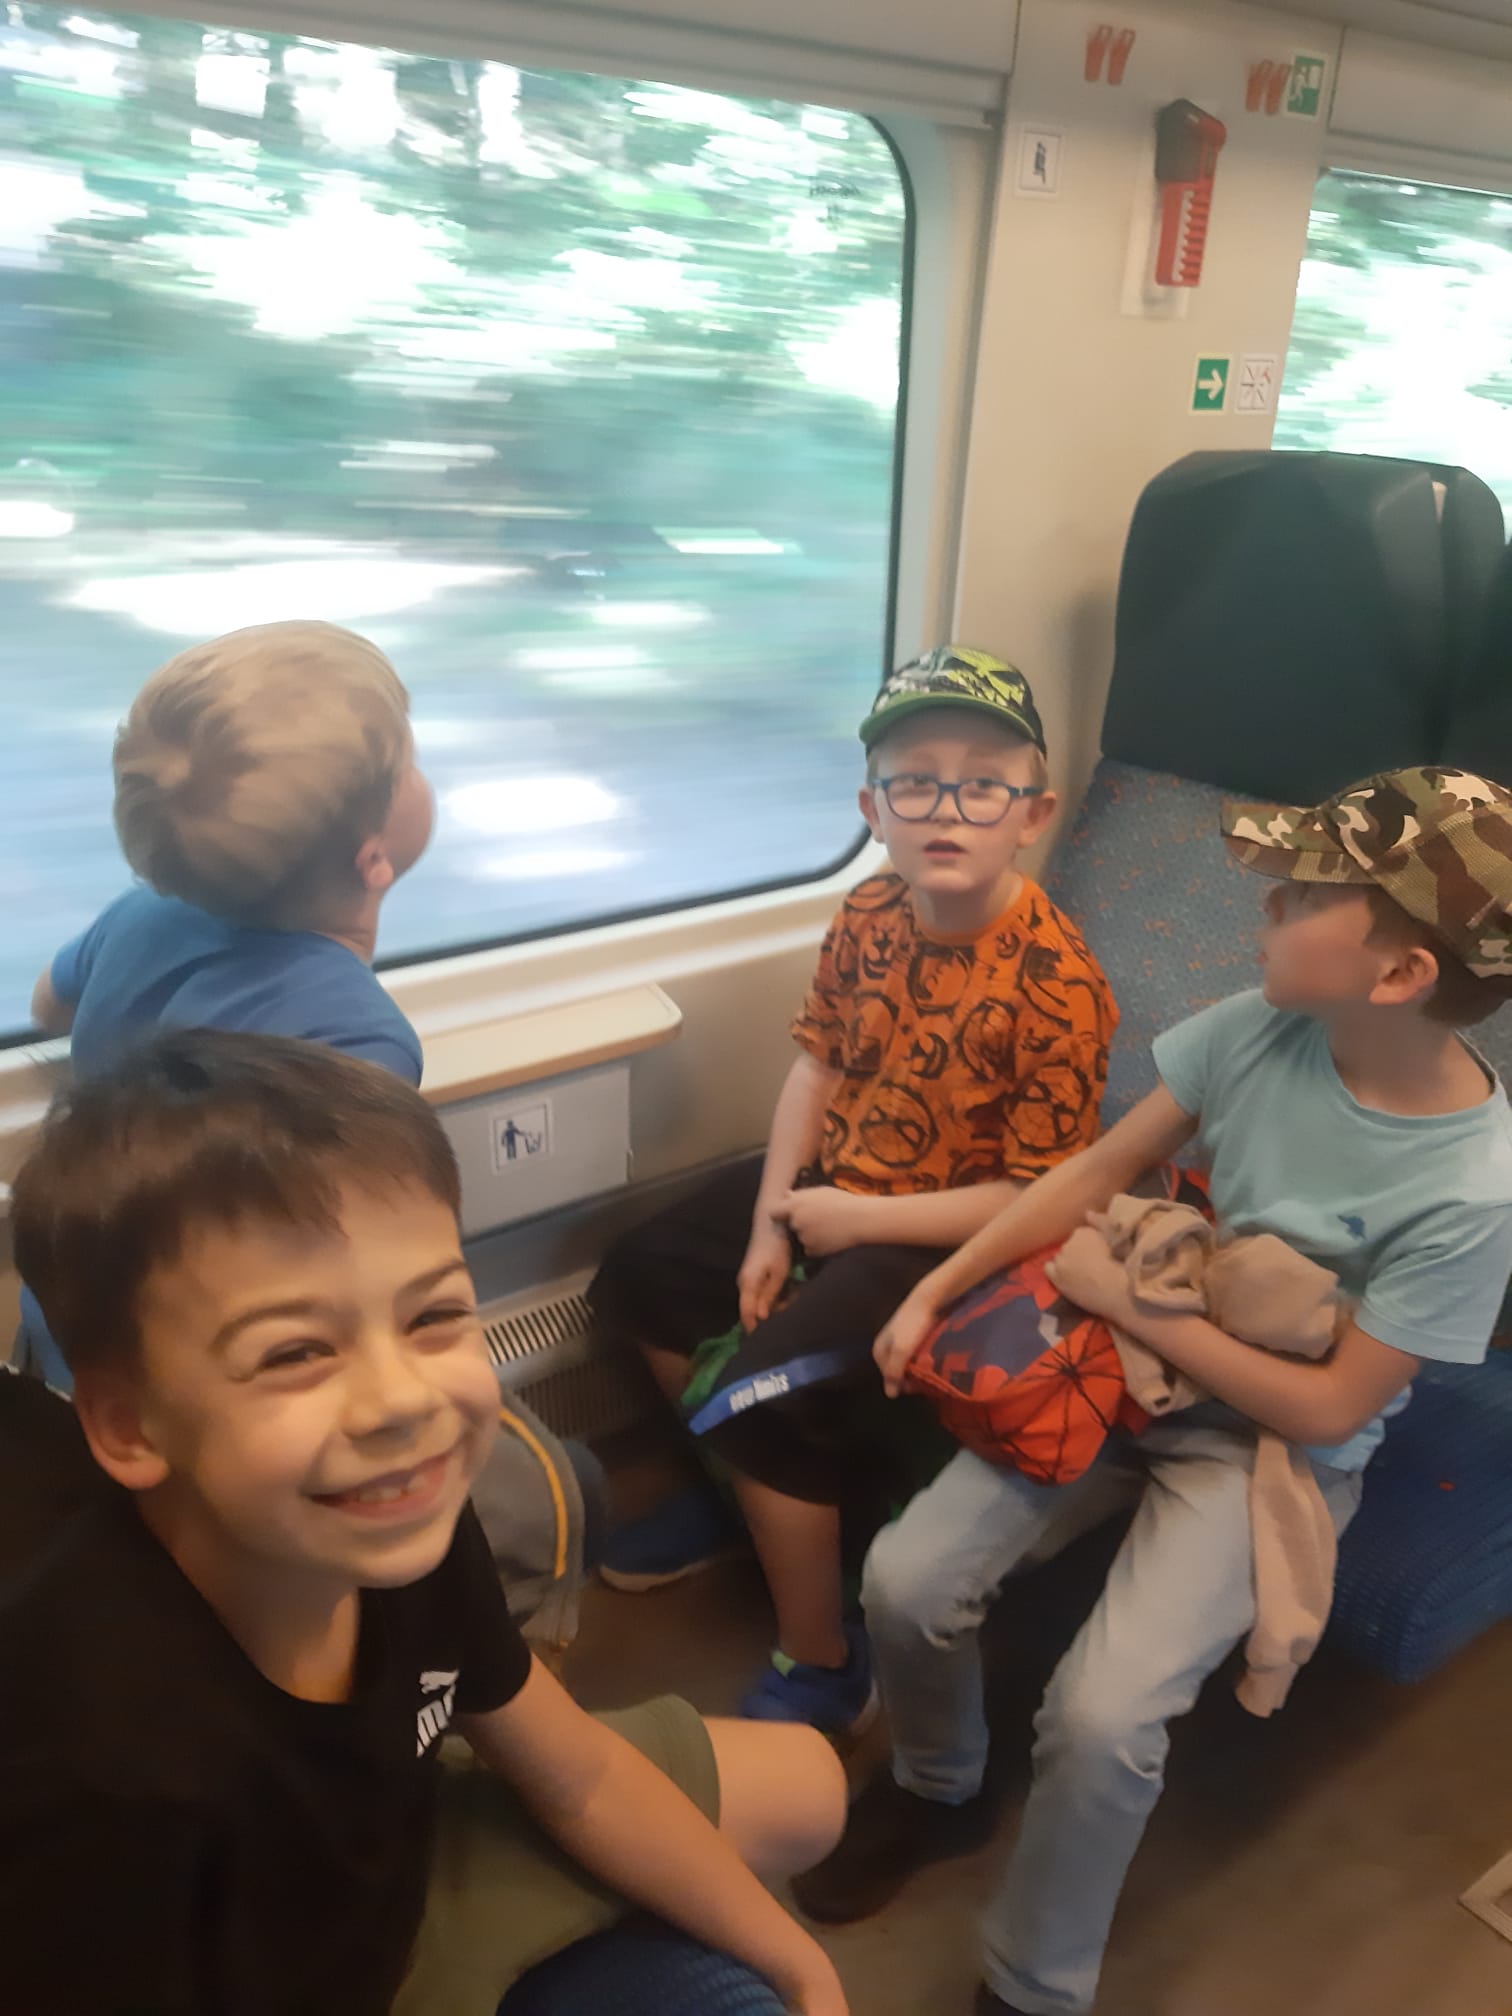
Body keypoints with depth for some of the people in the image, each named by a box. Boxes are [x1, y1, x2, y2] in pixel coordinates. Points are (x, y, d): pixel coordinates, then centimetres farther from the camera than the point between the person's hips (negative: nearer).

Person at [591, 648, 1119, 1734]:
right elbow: (817, 1063, 3)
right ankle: (749, 1489, 36)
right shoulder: (869, 914, -7)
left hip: (941, 1237, -8)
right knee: (641, 1277, 13)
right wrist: (768, 1226, -4)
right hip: (826, 1182, 8)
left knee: (766, 1391, -22)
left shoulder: (1058, 985, -26)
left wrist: (858, 1220, -20)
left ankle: (821, 1665, 5)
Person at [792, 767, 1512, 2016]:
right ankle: (937, 1791, 26)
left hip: (1272, 1445, -4)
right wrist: (936, 1290, -7)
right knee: (906, 1582, -8)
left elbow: (1329, 1408, -18)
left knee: (1101, 1716, -21)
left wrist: (1134, 1303, -17)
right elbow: (1097, 1174, -3)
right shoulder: (1261, 1028, -14)